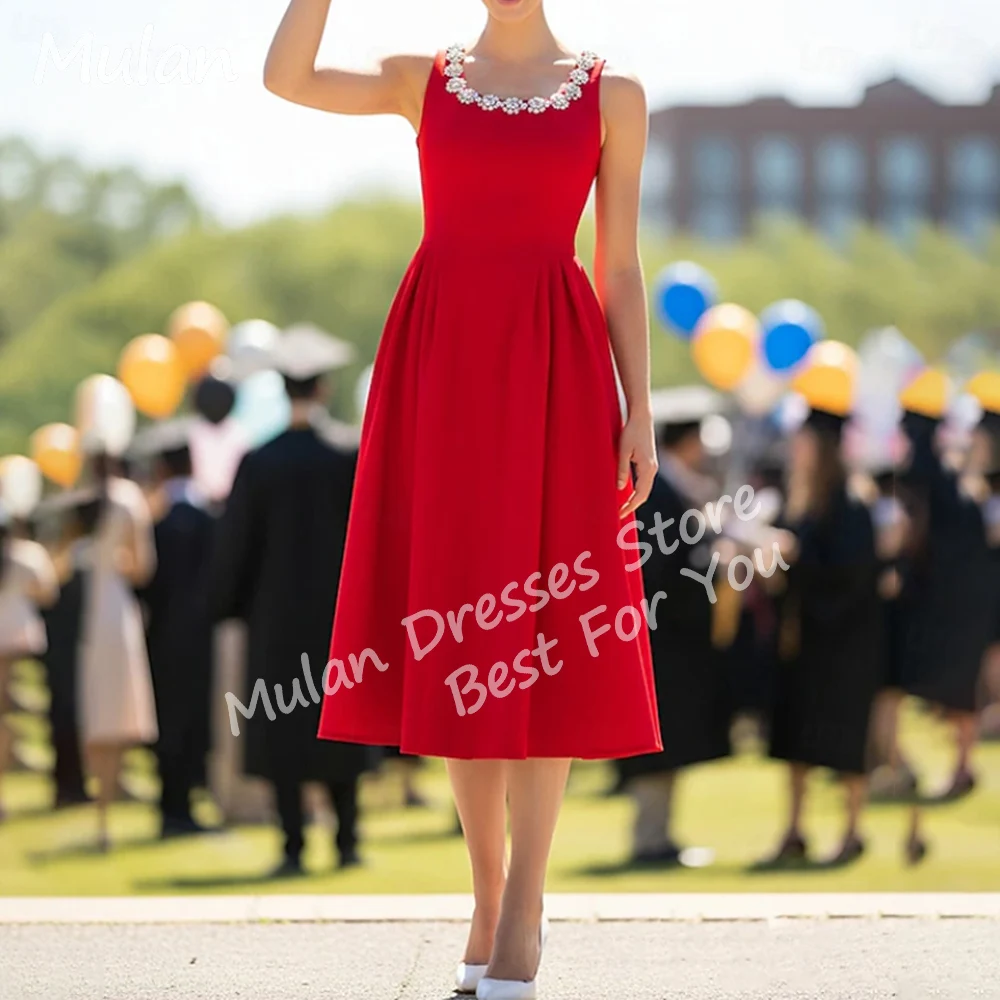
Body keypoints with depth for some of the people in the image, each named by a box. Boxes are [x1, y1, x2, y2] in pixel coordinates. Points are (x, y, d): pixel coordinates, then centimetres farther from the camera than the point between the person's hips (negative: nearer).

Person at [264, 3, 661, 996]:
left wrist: (640, 413, 0)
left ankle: (522, 909, -4)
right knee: (454, 639, 4)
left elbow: (621, 267, 7)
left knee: (539, 633, -7)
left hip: (551, 368, -2)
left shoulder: (611, 95, 8)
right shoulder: (423, 80, 10)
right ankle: (488, 896, 14)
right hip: (437, 360, 2)